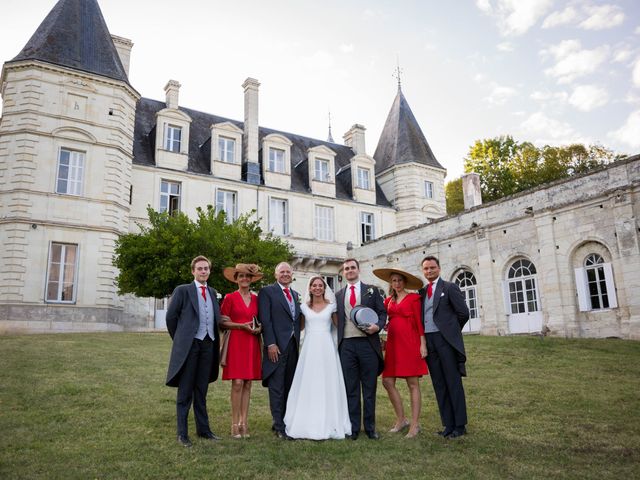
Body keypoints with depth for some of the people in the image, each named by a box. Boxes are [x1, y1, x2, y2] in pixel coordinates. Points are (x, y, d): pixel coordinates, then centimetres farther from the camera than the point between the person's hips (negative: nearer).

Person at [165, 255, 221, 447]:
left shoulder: (213, 293, 13)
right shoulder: (182, 290, -2)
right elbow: (171, 317, 0)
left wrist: (216, 341, 10)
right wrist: (179, 340, 4)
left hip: (209, 345, 4)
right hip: (189, 345, -4)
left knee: (201, 391, 13)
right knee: (185, 391, 4)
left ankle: (203, 429, 22)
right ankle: (182, 433, 12)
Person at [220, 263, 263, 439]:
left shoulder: (256, 299, 12)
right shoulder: (230, 298, 0)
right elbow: (222, 322, -3)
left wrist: (259, 328, -1)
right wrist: (242, 325, -13)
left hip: (252, 344, 4)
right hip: (235, 343, -4)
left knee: (248, 384, 5)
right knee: (237, 383, -8)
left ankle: (244, 422, 12)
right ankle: (235, 424, 2)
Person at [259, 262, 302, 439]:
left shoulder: (295, 295, 18)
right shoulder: (267, 292, -2)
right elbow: (265, 319, -9)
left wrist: (297, 343, 12)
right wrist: (270, 343, -16)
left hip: (293, 345, 6)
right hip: (277, 346, -6)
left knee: (289, 387, 10)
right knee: (277, 388, -1)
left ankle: (285, 421, 19)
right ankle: (279, 427, 5)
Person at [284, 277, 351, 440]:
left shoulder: (331, 305, 5)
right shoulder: (304, 307, 9)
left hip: (327, 347, -1)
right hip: (310, 347, 1)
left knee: (328, 383, 1)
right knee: (308, 384, 1)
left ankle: (328, 424, 10)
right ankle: (310, 424, 10)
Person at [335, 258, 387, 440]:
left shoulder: (371, 290, 8)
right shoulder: (338, 295, 13)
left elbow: (382, 312, 5)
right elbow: (337, 320, 13)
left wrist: (377, 326, -14)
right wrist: (337, 342, 6)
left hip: (368, 343, -1)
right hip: (347, 345, 2)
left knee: (369, 388, 5)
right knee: (351, 389, 6)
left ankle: (370, 427, 17)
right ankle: (353, 427, 15)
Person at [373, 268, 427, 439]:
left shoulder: (413, 298, 1)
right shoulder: (388, 301, 15)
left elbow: (419, 322, -4)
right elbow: (385, 321, 12)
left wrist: (423, 344, -9)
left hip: (410, 343, -5)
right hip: (393, 344, 5)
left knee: (413, 383, -2)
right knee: (387, 381, 2)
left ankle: (415, 424, 7)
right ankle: (401, 420, 18)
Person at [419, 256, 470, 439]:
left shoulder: (449, 287, 0)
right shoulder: (422, 291, 15)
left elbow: (463, 313, -3)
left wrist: (451, 331, 6)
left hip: (445, 340, -5)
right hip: (428, 340, 5)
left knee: (453, 383, 0)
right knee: (439, 384, 8)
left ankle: (460, 425, 8)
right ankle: (448, 424, 16)